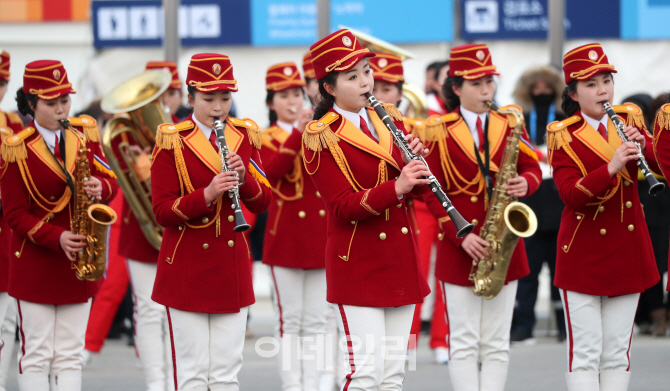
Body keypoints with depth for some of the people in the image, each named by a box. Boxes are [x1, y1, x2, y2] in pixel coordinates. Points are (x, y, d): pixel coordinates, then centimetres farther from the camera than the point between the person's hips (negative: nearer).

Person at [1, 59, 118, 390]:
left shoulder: (85, 133, 3)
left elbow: (110, 182, 4)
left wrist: (99, 188, -20)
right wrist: (57, 238, -21)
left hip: (77, 256, 4)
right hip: (36, 261, -4)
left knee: (70, 355, 7)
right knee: (36, 355, -1)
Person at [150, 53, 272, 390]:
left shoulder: (245, 136, 6)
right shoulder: (172, 141, -6)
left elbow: (263, 202, 6)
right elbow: (162, 211, -10)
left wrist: (244, 178, -14)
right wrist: (207, 194, -25)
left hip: (231, 265, 3)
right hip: (188, 269, -3)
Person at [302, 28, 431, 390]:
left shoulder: (389, 120, 10)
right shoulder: (320, 137, -9)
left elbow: (417, 188, 10)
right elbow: (343, 205, -17)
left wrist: (416, 160, -12)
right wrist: (396, 187, -30)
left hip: (400, 260, 6)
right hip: (357, 263, -6)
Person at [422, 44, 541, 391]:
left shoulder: (509, 123, 6)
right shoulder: (440, 131, -2)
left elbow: (532, 168, 9)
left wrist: (524, 183, -16)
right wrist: (461, 236, -14)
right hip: (458, 246, -3)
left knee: (497, 343, 5)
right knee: (464, 342, -1)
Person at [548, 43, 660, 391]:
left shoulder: (629, 119, 8)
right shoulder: (564, 136, -5)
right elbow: (570, 195, -18)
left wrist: (642, 145, -21)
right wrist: (611, 168, -30)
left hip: (627, 249, 4)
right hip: (584, 253, -4)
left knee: (617, 352, 7)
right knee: (585, 353, -5)